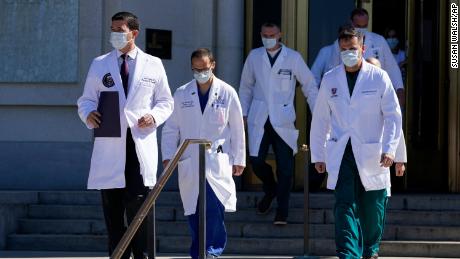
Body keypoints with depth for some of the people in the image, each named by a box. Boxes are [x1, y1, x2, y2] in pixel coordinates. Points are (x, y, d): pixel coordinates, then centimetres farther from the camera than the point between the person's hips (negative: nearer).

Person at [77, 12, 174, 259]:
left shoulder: (153, 65, 10)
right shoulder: (99, 64, 12)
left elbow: (165, 101, 13)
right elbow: (86, 99, 13)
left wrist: (154, 116, -8)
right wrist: (88, 114, -9)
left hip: (140, 143, -2)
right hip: (110, 144, 2)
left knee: (138, 202, -12)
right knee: (112, 206, 3)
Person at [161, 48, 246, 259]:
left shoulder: (227, 93, 4)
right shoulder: (181, 94, 8)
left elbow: (237, 129, 7)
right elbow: (171, 128, 10)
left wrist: (239, 160, 7)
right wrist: (168, 155, 1)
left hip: (218, 162, -2)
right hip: (189, 162, 2)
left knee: (215, 209, -15)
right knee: (193, 213, 3)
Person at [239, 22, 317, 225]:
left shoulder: (293, 58, 2)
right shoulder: (254, 56, 8)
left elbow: (310, 86, 8)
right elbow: (246, 87, 17)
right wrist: (243, 113, 10)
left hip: (283, 120, -2)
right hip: (259, 120, 2)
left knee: (285, 166, -5)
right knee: (256, 161, -4)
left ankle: (282, 212, 3)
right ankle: (270, 190, 27)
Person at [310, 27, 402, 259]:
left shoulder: (379, 77, 0)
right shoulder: (329, 80, 7)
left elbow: (393, 115, 0)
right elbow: (320, 120, 11)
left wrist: (389, 149, -10)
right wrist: (317, 155, 9)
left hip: (371, 154, -1)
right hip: (340, 155, 1)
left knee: (371, 207, 8)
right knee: (344, 205, -12)